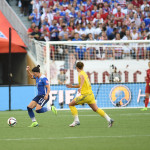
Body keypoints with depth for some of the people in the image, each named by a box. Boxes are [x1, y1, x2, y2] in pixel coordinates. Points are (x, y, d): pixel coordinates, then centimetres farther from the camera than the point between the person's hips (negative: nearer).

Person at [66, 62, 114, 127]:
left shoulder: (80, 74, -8)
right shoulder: (84, 73, 20)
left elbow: (82, 78, -34)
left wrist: (80, 87, -46)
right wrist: (72, 86, 32)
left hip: (85, 95, -8)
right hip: (91, 94, 8)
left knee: (71, 104, 3)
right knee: (95, 109, 8)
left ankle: (76, 121, -2)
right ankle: (109, 119, -4)